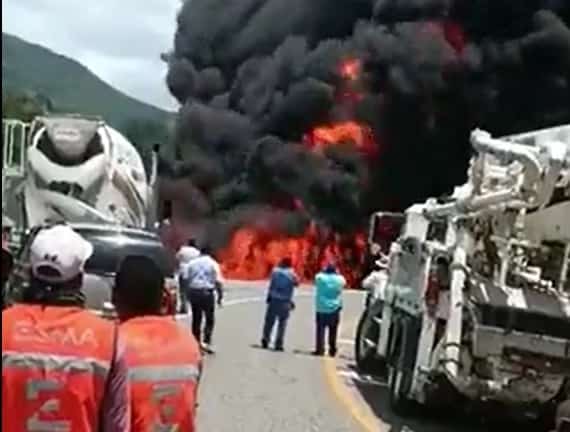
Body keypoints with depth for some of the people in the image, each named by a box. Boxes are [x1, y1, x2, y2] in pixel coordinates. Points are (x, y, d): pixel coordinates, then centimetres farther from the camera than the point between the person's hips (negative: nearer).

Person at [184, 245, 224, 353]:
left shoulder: (192, 263, 9)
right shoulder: (213, 263, 0)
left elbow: (186, 279, 4)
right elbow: (218, 281, -5)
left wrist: (187, 293, 10)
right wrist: (220, 296, 0)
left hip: (193, 292, 3)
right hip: (207, 292, -3)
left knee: (196, 318, 12)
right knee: (210, 319, 5)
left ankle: (196, 343, 16)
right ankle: (206, 342, -8)